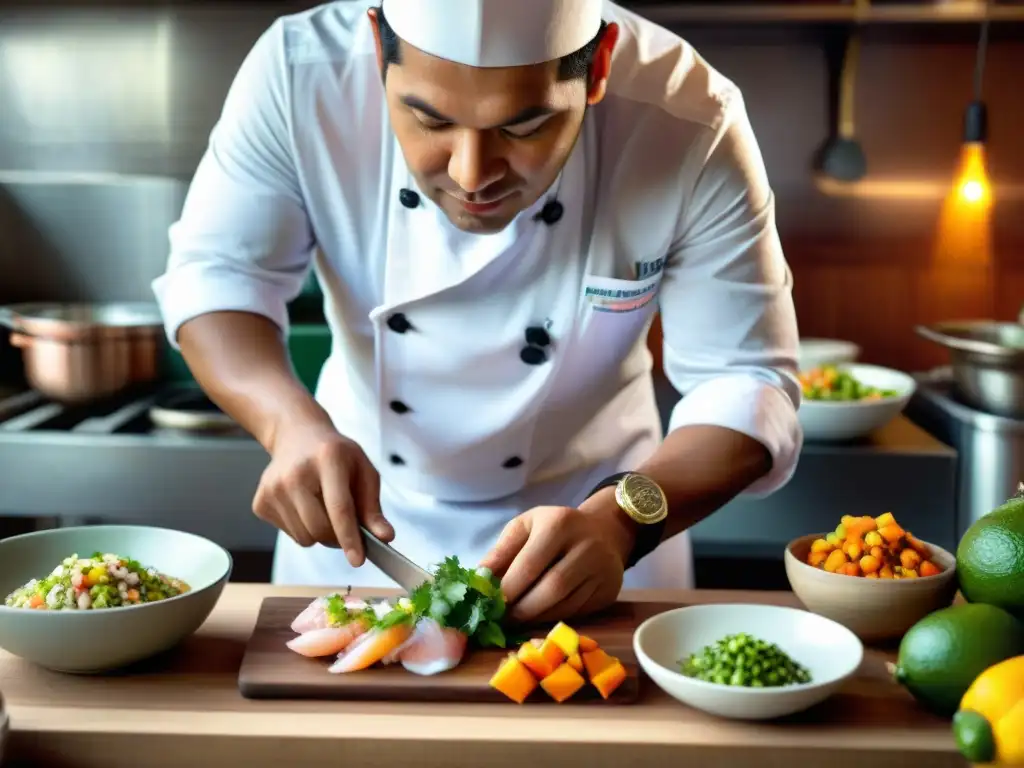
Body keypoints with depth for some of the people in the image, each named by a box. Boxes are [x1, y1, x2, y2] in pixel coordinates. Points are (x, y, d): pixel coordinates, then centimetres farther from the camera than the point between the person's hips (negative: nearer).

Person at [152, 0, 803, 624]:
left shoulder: (691, 127, -27)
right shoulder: (300, 73, -25)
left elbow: (748, 383, -22)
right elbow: (215, 273, -16)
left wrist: (620, 520, -39)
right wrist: (292, 424, -34)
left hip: (587, 504, -1)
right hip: (362, 507, 2)